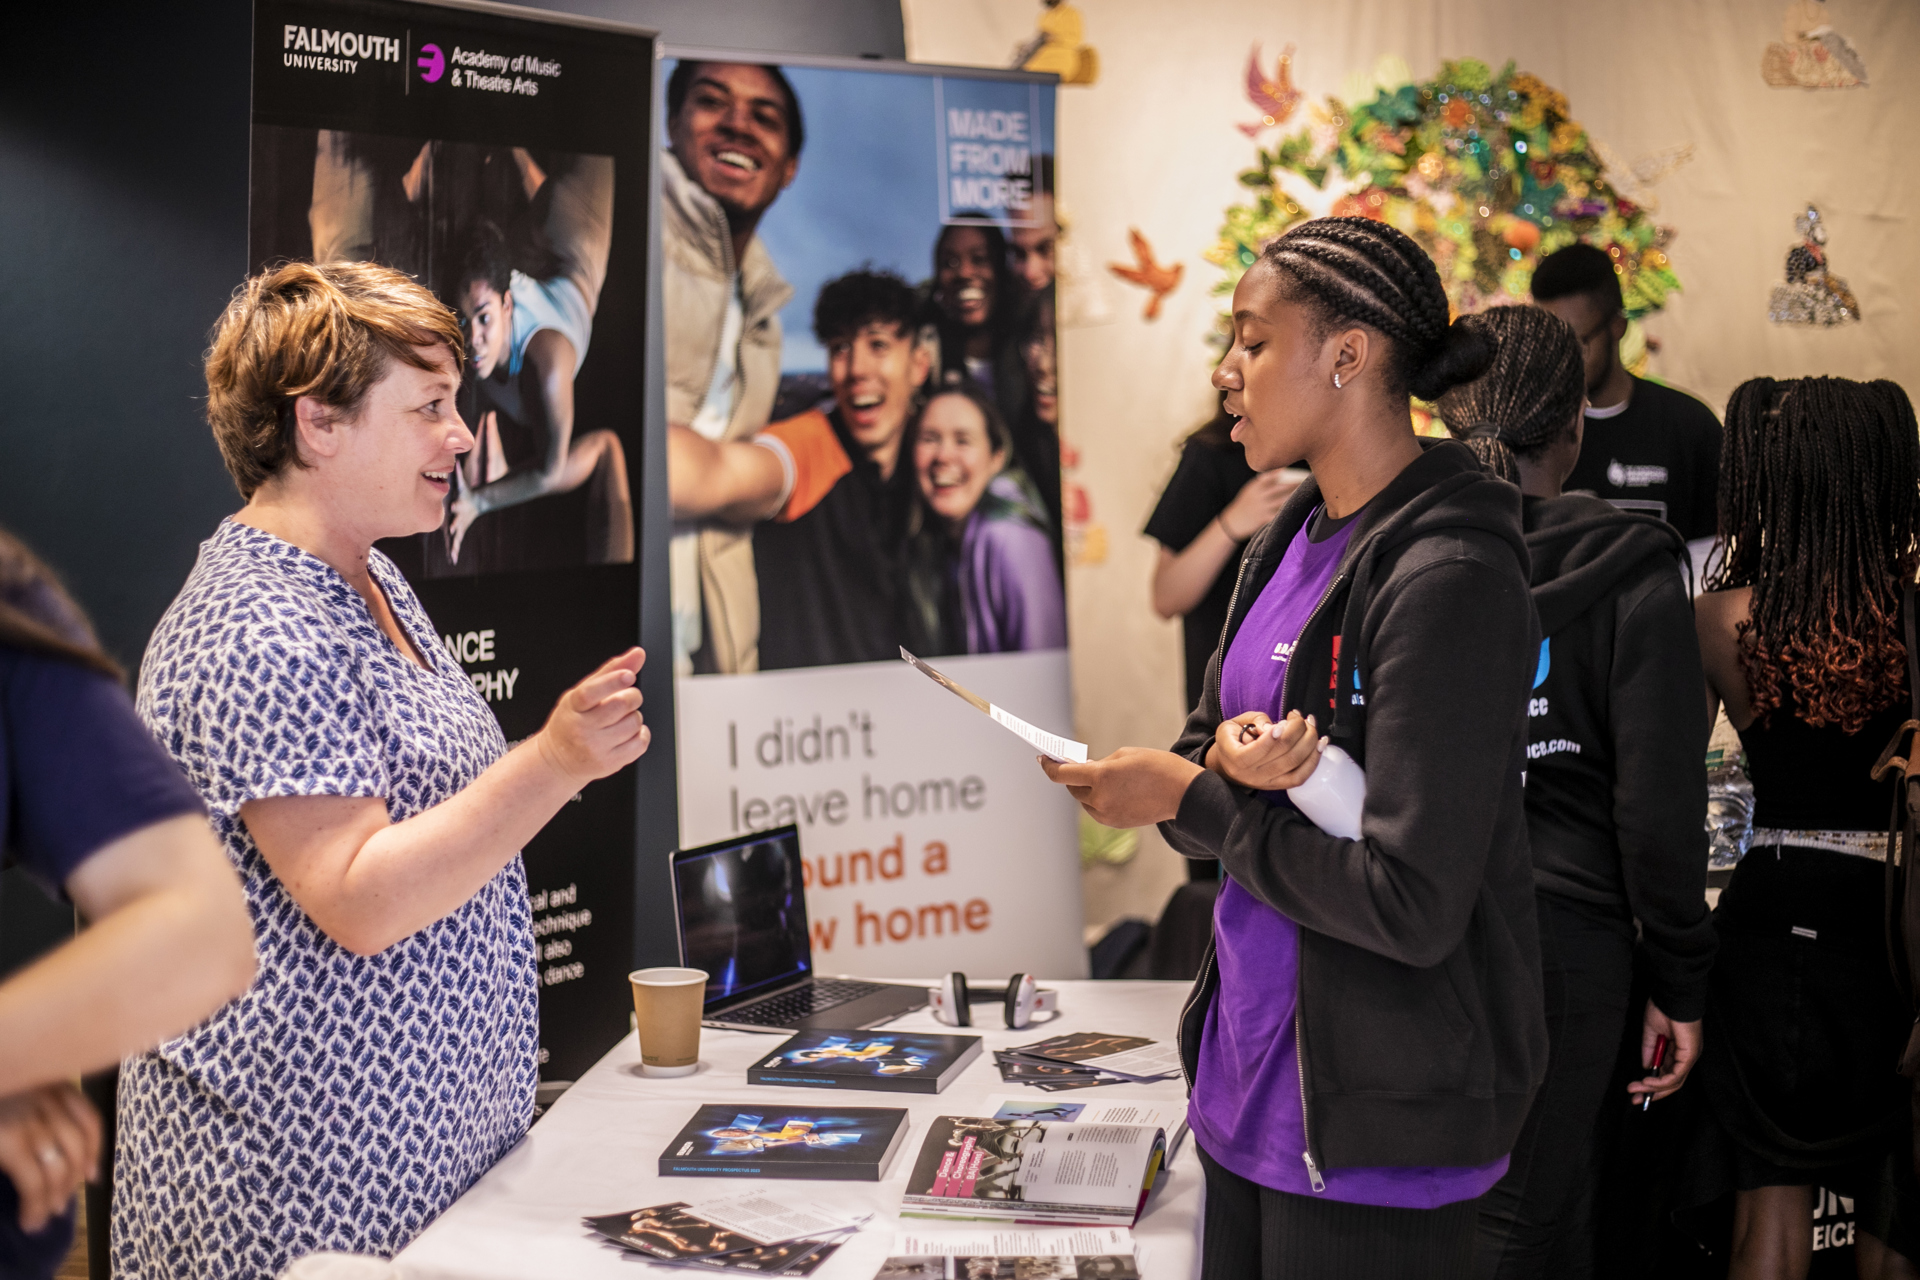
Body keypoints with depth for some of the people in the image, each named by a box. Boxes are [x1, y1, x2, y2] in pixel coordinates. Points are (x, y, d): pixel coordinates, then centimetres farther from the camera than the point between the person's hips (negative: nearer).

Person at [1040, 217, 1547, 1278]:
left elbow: (1411, 908, -24)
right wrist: (1228, 767, -15)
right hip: (1251, 1072, 8)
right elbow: (1192, 775, 8)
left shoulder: (1449, 577, -20)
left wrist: (1192, 799, -14)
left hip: (1373, 1119, -8)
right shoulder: (1285, 544, 7)